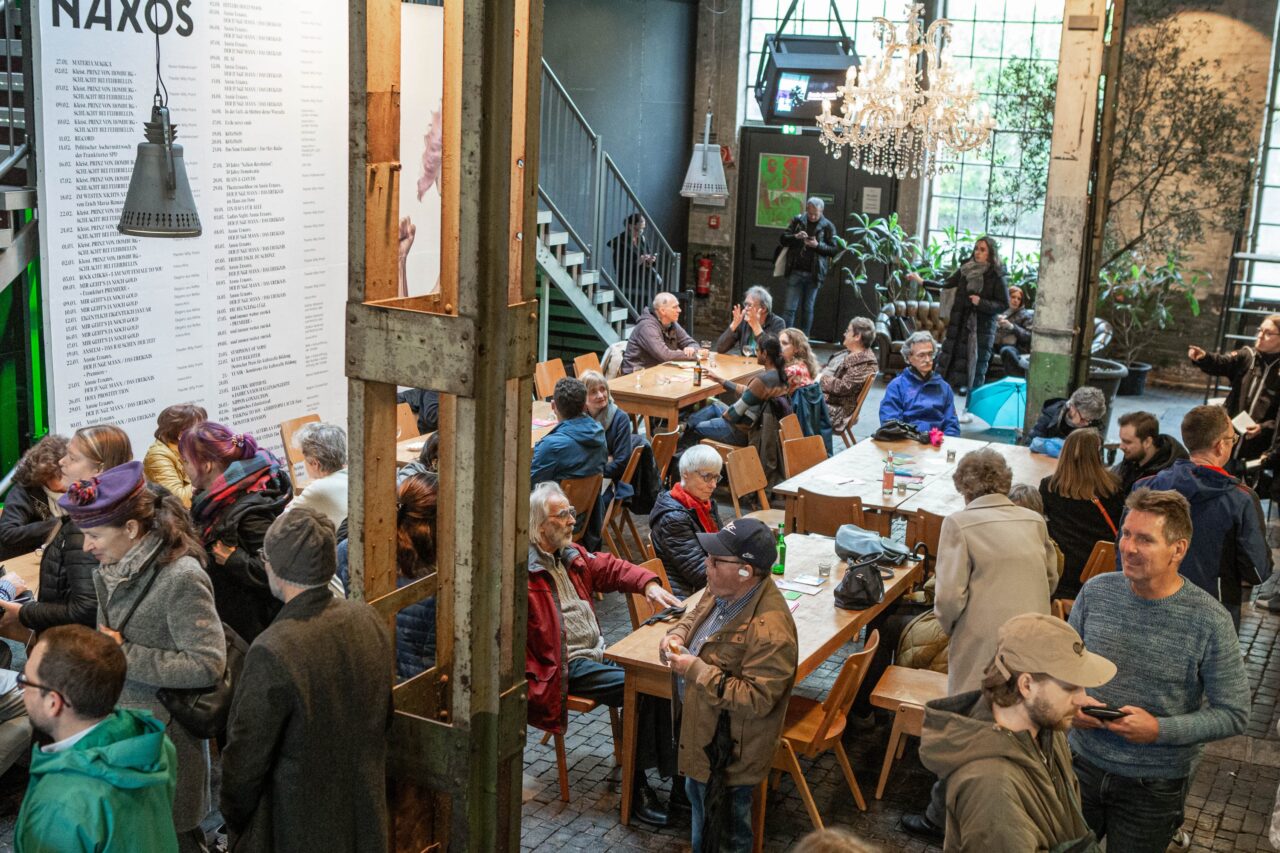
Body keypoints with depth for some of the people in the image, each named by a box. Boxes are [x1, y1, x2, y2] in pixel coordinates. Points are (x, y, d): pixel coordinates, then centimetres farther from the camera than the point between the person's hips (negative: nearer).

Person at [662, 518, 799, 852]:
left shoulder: (770, 630, -35)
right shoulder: (722, 590, -7)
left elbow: (756, 699, -33)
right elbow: (694, 616, 13)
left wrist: (696, 670, -30)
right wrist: (676, 636, -9)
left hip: (729, 747, -9)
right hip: (700, 726, 9)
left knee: (724, 824, 14)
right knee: (697, 793, 32)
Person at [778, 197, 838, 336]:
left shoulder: (827, 226, 0)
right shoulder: (797, 221, 5)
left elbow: (834, 250, -1)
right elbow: (782, 239, 6)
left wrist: (818, 245, -17)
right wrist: (795, 236, -14)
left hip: (814, 274, -1)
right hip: (795, 271, 1)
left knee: (808, 309, 7)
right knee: (790, 308, -3)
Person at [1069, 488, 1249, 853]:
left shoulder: (1209, 622, -17)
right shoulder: (1096, 592, -7)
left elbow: (1233, 714, -12)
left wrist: (1160, 730, -23)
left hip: (1154, 786, -3)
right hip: (1083, 767, 3)